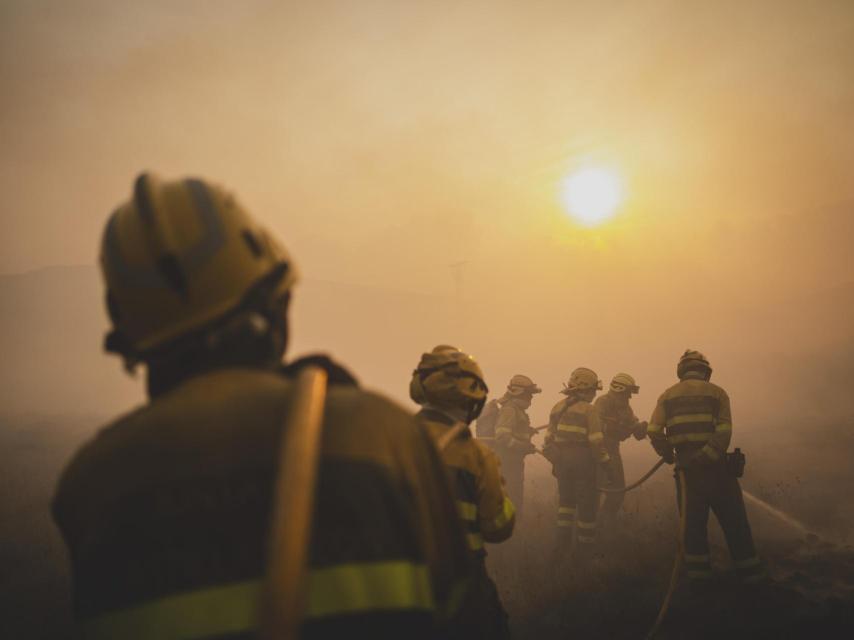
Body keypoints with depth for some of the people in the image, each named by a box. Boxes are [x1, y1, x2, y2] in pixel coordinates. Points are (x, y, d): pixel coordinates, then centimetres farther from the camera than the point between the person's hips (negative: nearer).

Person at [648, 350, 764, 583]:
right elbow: (724, 432, -12)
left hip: (686, 467, 2)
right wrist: (708, 456, -15)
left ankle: (698, 572, 15)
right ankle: (750, 572, 13)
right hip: (715, 466, -2)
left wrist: (669, 455, 10)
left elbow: (654, 432, -2)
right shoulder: (717, 393, 2)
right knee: (734, 520, 8)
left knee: (693, 521, 12)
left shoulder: (667, 396, 8)